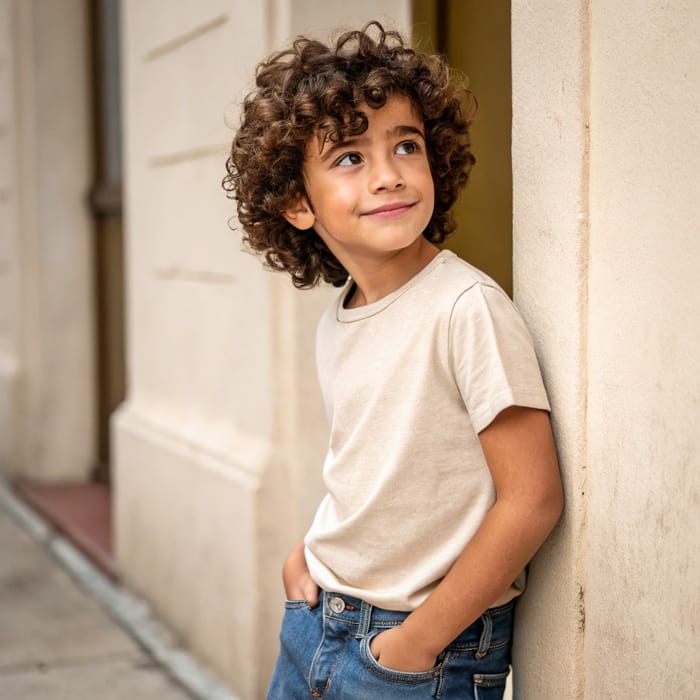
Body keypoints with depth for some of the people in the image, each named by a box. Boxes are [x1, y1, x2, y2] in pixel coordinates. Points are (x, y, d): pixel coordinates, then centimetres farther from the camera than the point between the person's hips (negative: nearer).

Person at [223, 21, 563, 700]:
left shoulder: (468, 307, -20)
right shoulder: (334, 323, 2)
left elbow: (532, 500, -20)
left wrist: (419, 640, -16)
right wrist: (308, 552, 2)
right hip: (313, 620, 6)